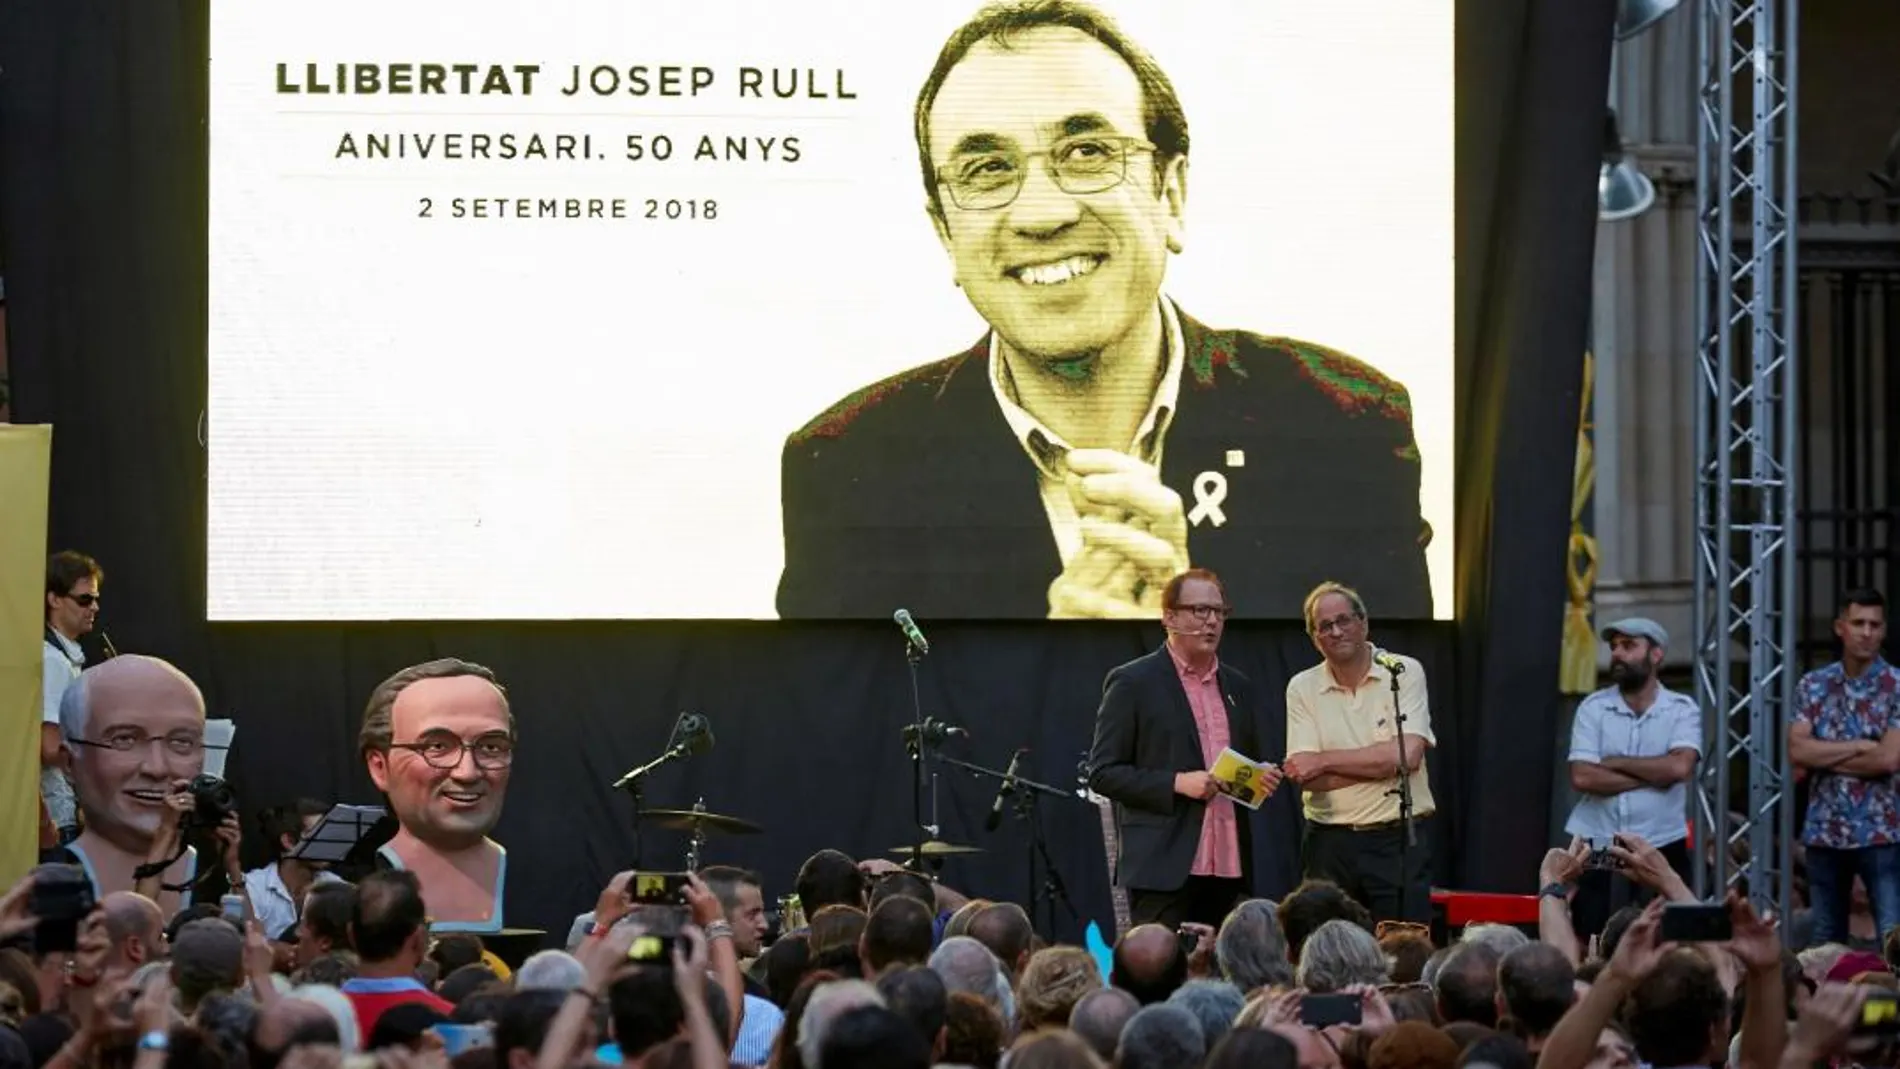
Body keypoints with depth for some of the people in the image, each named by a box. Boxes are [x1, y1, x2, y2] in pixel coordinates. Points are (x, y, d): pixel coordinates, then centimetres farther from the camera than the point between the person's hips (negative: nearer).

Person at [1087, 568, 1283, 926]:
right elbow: (1103, 773, -4)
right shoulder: (1131, 683, 0)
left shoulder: (1238, 687, 18)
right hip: (1164, 868, -6)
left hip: (1229, 869, 6)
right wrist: (1177, 783, -15)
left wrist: (1263, 780, 4)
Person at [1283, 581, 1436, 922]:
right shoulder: (1302, 688, 4)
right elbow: (1305, 778, -6)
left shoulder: (1404, 673, -1)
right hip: (1330, 842, 2)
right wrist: (1380, 762, -12)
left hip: (1399, 841, -2)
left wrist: (1323, 760, -8)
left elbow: (1407, 755, -13)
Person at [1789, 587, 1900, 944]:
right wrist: (1860, 745, -12)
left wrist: (1824, 756, -7)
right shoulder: (1812, 686, 6)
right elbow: (1797, 750, -6)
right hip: (1823, 832, 4)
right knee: (1826, 941, 11)